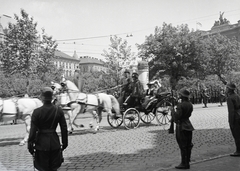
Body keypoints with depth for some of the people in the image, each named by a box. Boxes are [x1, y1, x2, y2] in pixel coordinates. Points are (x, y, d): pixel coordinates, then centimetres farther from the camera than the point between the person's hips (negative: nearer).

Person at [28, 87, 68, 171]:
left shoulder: (37, 112, -13)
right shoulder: (58, 110, -6)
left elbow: (33, 130, -10)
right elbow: (64, 128, -1)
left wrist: (30, 145, 0)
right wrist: (64, 143, 10)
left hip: (42, 143, -2)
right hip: (55, 143, 2)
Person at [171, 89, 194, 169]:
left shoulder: (180, 105, -18)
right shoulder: (190, 104, 7)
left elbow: (177, 117, -21)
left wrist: (172, 110, -7)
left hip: (181, 127, -8)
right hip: (188, 127, 8)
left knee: (183, 146, -2)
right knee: (188, 145, 12)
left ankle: (184, 164, 4)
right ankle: (187, 162, 21)